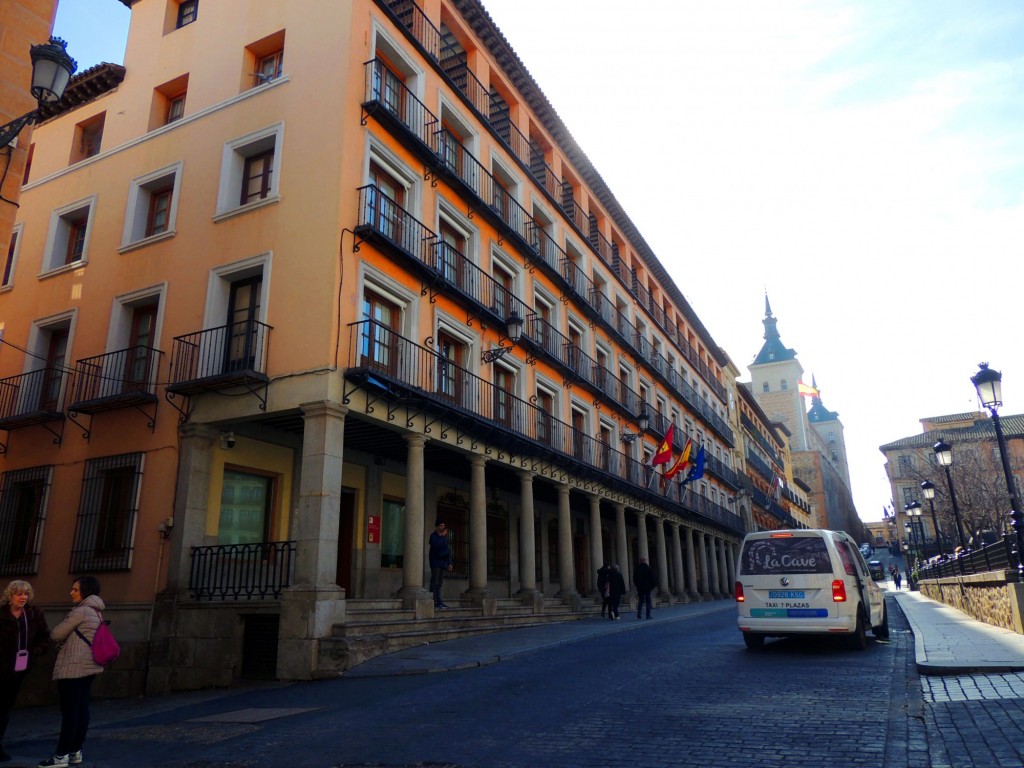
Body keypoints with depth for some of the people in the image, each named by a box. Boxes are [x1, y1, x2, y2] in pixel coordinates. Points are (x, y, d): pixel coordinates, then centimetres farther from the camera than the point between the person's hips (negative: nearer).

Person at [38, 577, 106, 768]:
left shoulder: (81, 611, -13)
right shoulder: (96, 612, 16)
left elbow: (57, 634, -8)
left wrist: (55, 635, 13)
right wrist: (65, 640, 9)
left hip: (74, 667, -9)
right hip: (89, 666, 9)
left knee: (69, 710, -4)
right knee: (82, 708, 10)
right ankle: (76, 752, 15)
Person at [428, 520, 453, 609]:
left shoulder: (445, 536, 18)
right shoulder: (433, 536, -3)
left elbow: (448, 550, 19)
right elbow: (436, 545, -23)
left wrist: (449, 563, 15)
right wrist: (442, 536, -16)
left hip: (443, 563, 7)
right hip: (436, 562, -7)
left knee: (439, 583, 7)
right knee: (434, 582, -8)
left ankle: (438, 601, 9)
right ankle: (434, 601, -9)